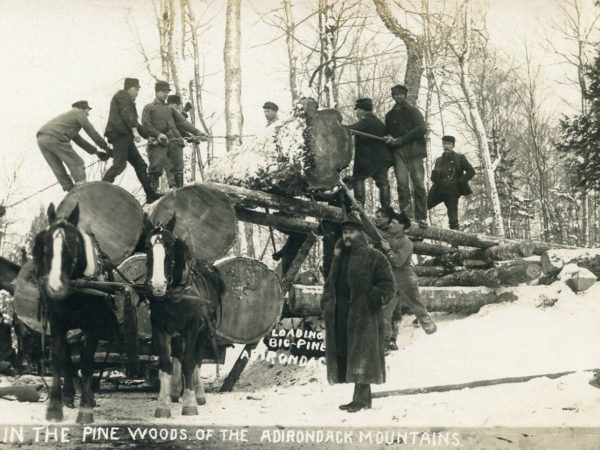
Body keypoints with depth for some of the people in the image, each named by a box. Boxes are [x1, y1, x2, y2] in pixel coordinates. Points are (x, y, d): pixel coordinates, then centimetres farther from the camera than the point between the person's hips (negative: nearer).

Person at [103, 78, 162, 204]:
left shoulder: (128, 99, 31)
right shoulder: (122, 95, 2)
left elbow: (134, 122, 32)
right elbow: (126, 114, -14)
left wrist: (149, 136, 29)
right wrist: (135, 131, -24)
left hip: (124, 135, 10)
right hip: (119, 133, -10)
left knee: (140, 164, 7)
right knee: (119, 164, -18)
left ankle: (151, 194, 7)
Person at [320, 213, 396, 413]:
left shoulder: (374, 257, -2)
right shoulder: (339, 258, 19)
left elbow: (388, 283, -7)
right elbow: (330, 284, 27)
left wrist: (374, 299, -20)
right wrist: (327, 303, 12)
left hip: (363, 314, -7)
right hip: (340, 316, 7)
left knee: (361, 355, -9)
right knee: (343, 353, 7)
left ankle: (361, 398, -9)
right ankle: (364, 397, 14)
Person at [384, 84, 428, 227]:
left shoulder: (413, 111, 11)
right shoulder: (390, 115, 24)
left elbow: (422, 129, -3)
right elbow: (387, 132, 29)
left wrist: (400, 139, -8)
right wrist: (389, 137, 2)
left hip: (414, 151, -3)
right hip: (398, 152, 3)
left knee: (419, 184, -10)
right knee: (402, 183, -13)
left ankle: (421, 217, -7)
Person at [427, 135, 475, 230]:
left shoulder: (460, 158, 6)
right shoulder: (439, 160, 19)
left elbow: (471, 171, 0)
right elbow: (433, 177, 23)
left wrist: (459, 182, -7)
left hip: (452, 192, -4)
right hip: (438, 190, 4)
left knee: (452, 214, -6)